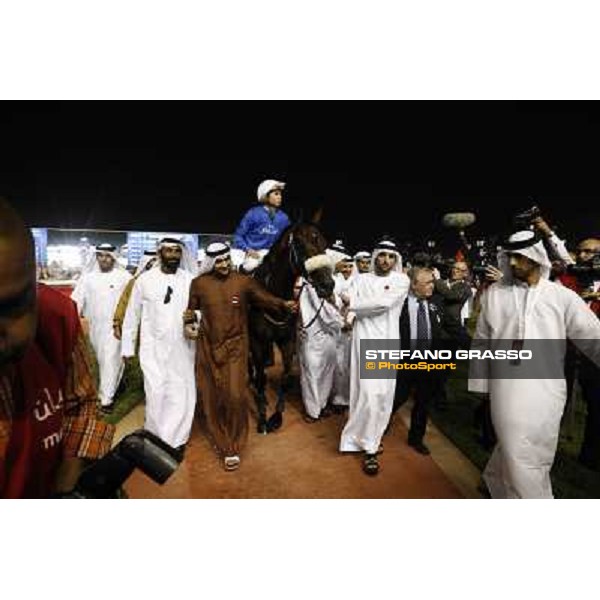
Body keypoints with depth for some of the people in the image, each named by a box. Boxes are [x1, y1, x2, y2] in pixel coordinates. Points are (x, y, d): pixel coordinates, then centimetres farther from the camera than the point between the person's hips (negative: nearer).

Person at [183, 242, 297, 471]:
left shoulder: (244, 281, -3)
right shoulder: (199, 283, 1)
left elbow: (266, 299, -6)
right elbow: (190, 308, 13)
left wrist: (285, 305, -23)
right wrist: (188, 324, -5)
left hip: (235, 346, -2)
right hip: (208, 347, 2)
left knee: (235, 395, -9)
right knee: (212, 397, 11)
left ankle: (232, 447, 13)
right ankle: (221, 441, 34)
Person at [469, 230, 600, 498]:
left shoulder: (563, 296, 3)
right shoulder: (494, 293, 3)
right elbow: (481, 340, 6)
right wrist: (480, 383, 6)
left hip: (546, 389, 2)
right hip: (508, 387, -1)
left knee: (535, 458, 15)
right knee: (519, 459, 1)